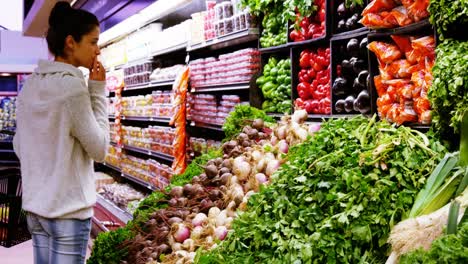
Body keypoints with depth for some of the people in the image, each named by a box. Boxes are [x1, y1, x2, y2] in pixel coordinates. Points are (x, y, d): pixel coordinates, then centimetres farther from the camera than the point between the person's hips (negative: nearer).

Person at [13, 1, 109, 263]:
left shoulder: (31, 85, 6)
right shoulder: (73, 87, -16)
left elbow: (19, 147, 12)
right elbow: (99, 149, -10)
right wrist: (98, 90, -8)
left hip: (35, 205, 7)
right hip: (69, 208, -7)